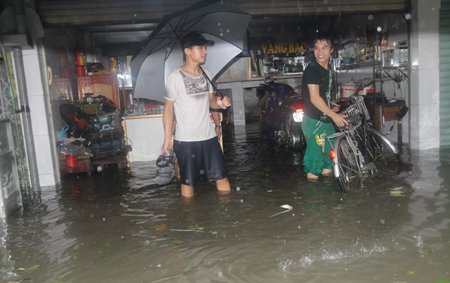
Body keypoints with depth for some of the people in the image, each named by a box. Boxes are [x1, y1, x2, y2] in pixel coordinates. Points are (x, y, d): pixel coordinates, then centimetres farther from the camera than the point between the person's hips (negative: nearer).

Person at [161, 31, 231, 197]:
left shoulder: (206, 74, 9)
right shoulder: (176, 77, -8)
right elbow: (169, 108, -4)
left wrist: (220, 103, -8)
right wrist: (167, 138, -7)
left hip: (209, 136, 5)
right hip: (185, 140, -5)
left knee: (221, 177, 7)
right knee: (188, 182, 7)